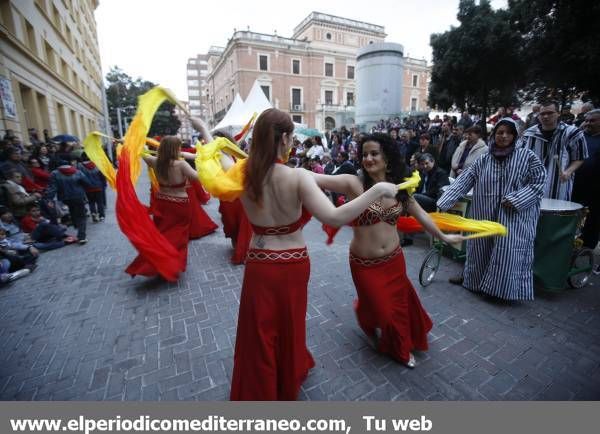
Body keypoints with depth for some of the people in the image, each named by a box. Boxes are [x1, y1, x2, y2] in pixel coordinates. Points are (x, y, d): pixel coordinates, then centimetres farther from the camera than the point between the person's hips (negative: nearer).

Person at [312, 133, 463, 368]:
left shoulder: (399, 187, -3)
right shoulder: (354, 184, -18)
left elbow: (420, 214, 11)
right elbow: (317, 179, -30)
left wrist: (443, 236, 20)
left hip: (394, 260, 4)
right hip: (364, 264, -4)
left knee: (399, 304, 19)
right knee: (380, 308, 13)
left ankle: (400, 347, 52)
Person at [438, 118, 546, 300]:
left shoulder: (527, 156, 1)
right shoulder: (483, 161, 4)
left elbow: (538, 182, -2)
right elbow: (462, 183, -4)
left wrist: (515, 200, -16)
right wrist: (442, 204, -15)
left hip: (514, 220, -2)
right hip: (485, 219, 2)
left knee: (509, 256, -3)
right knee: (480, 253, 11)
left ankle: (506, 289, 18)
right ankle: (478, 284, 31)